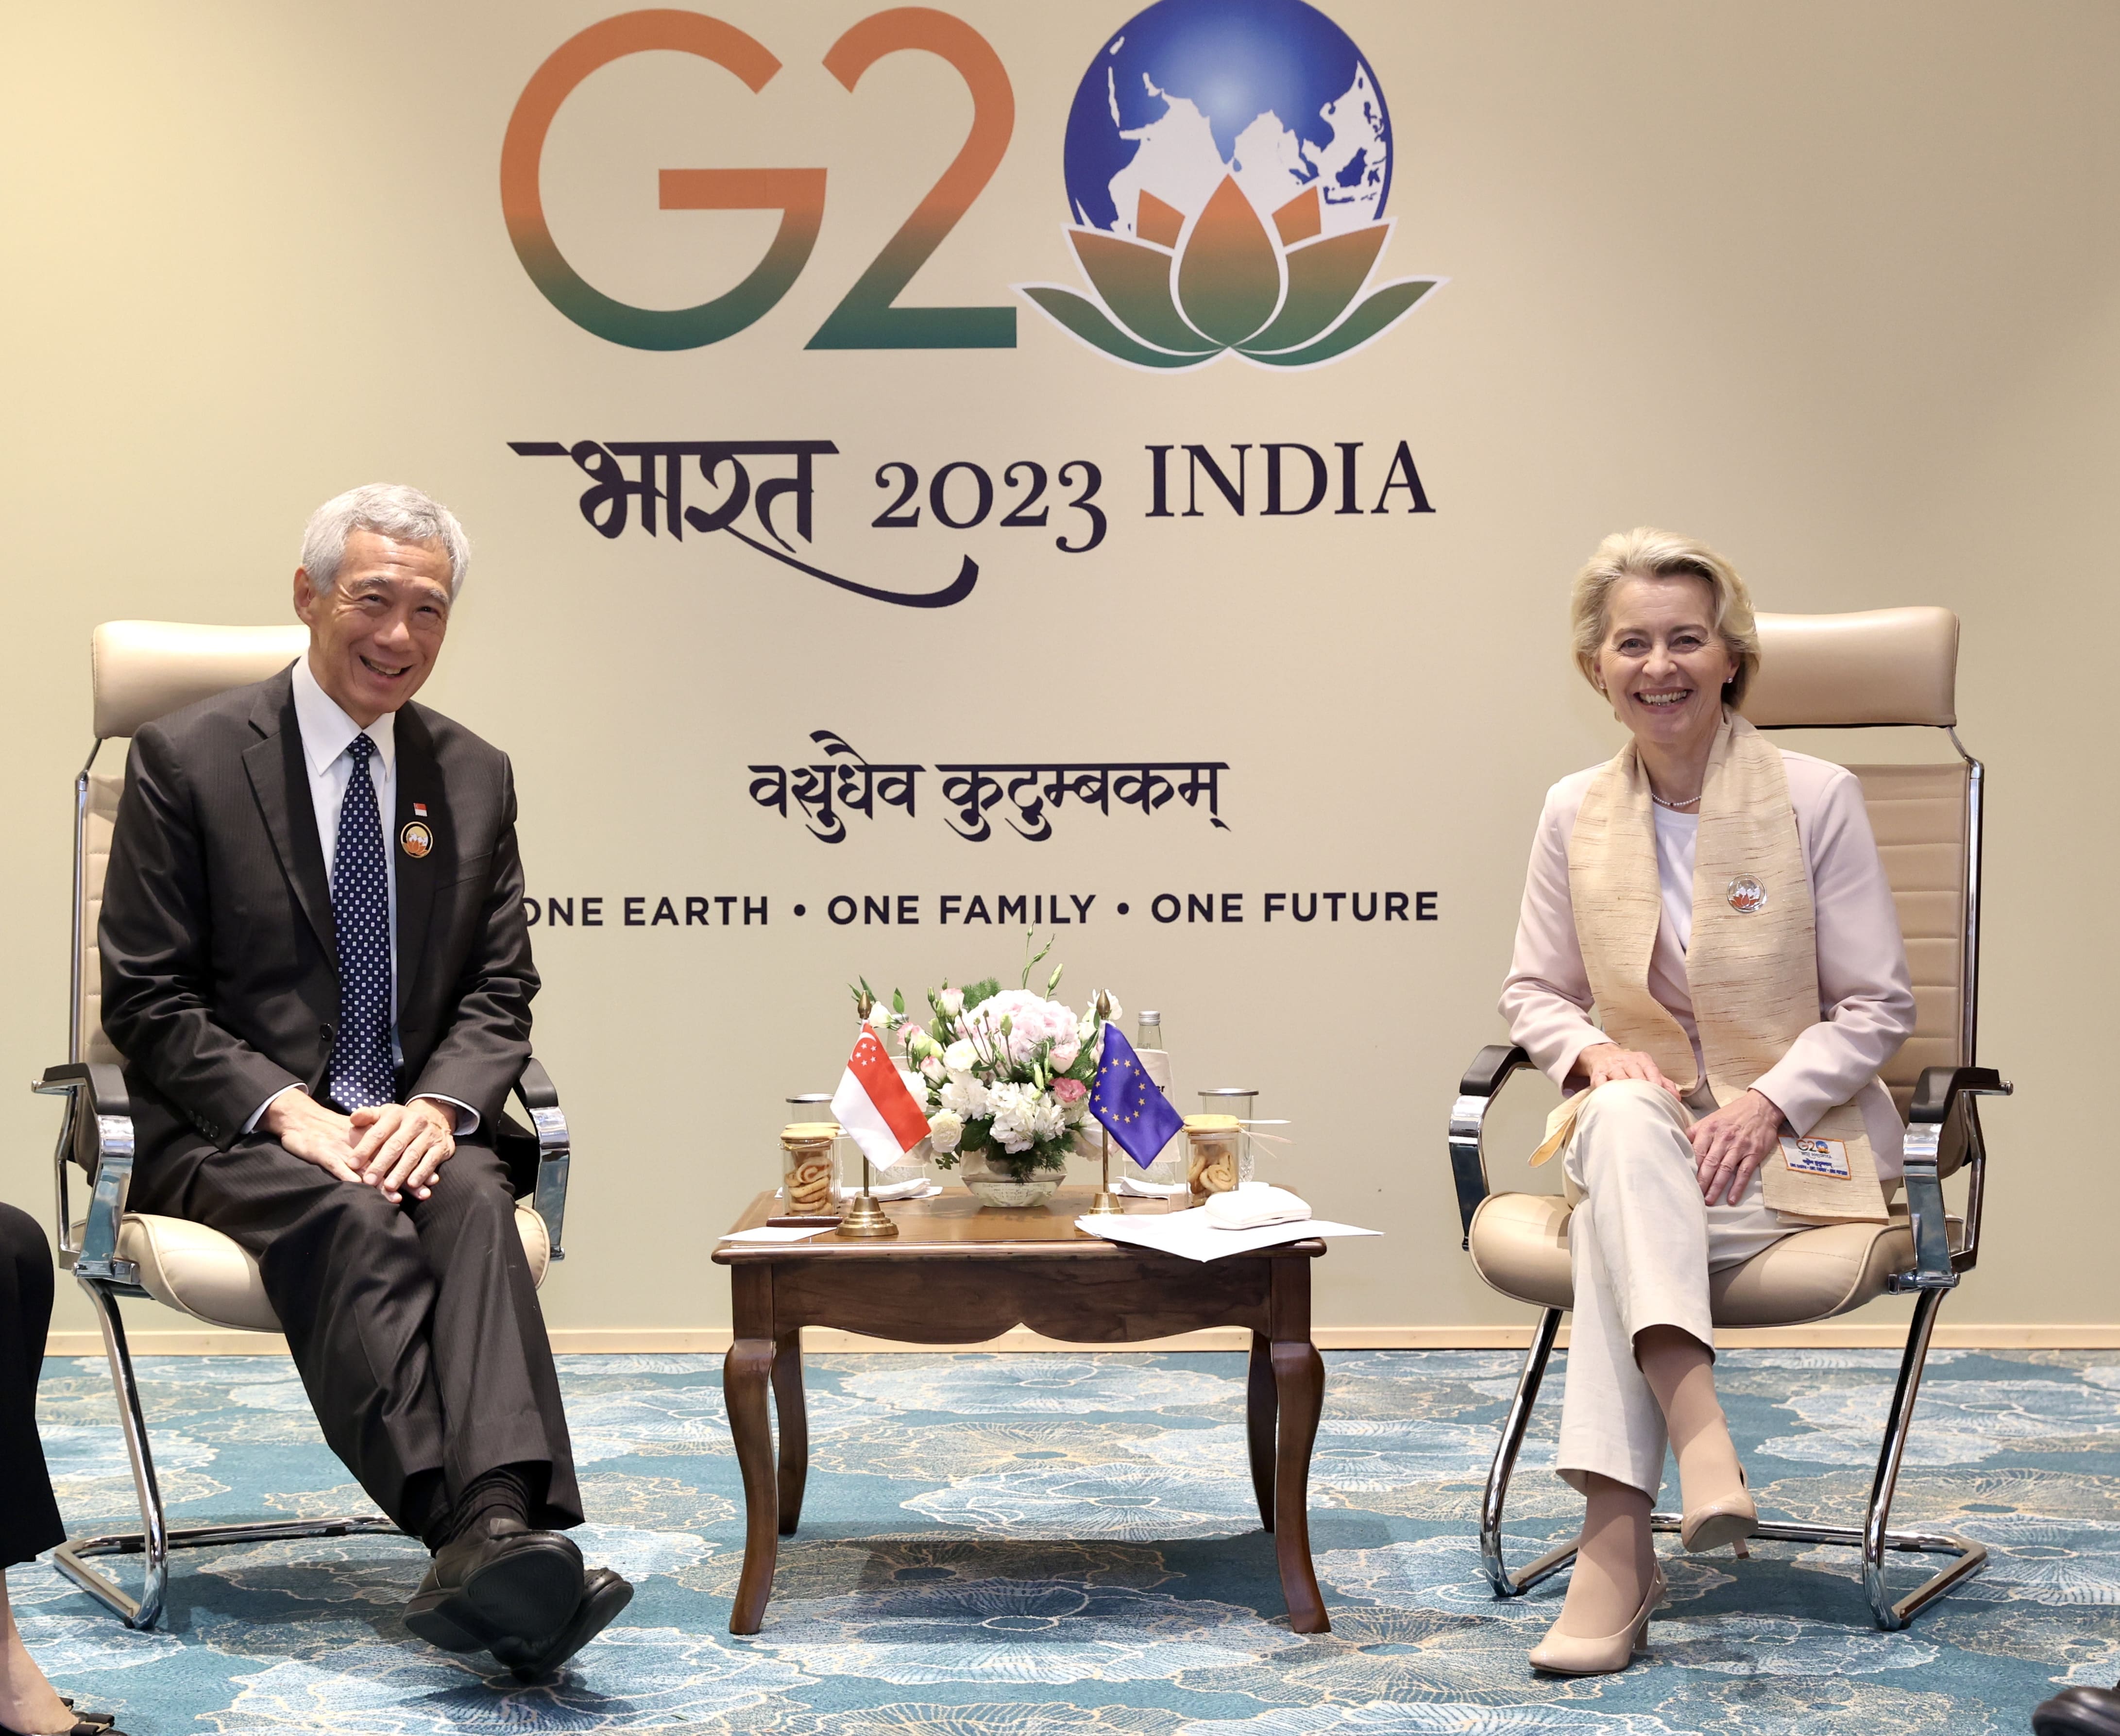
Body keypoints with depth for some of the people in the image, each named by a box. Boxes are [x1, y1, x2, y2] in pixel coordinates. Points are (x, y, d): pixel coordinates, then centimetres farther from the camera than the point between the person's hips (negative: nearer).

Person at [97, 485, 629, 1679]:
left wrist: (437, 1107, -13)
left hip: (407, 1126, 3)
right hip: (229, 1135, -3)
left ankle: (506, 1531, -49)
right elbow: (148, 1002, -3)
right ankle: (481, 1538, -49)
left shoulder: (475, 776, 13)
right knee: (353, 1223, -35)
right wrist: (290, 1112, -18)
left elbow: (501, 993, 9)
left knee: (475, 1200, -31)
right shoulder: (188, 758, 1)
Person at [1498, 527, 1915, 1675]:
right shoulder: (1573, 814, 6)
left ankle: (1616, 1543, -38)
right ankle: (1701, 1439, -49)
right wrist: (1594, 1054, -9)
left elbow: (1876, 1007, -2)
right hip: (1638, 1124, 3)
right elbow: (1534, 992, 14)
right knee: (1623, 1118, -37)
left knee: (1618, 1212, -35)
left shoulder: (1816, 797, -3)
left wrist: (1764, 1105, -18)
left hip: (1797, 1132, -2)